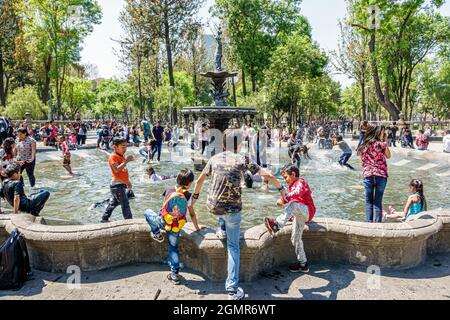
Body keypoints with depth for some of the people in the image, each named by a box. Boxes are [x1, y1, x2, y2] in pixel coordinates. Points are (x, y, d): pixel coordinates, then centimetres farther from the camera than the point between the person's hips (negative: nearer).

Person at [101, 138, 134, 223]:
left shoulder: (122, 156, 13)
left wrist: (128, 182, 22)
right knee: (125, 203, -6)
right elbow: (117, 169, -32)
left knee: (115, 202, 20)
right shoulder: (113, 157, -16)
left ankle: (105, 218, 32)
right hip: (117, 185, -10)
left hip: (122, 184, 10)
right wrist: (126, 161, -33)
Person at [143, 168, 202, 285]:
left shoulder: (169, 190, 4)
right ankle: (175, 275, 14)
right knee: (173, 248, 16)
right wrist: (197, 228, 18)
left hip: (163, 221, 0)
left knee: (147, 212, 27)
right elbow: (192, 214, 6)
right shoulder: (188, 196, 1)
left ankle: (156, 234, 25)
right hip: (176, 227, 1)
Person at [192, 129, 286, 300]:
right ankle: (232, 288, 8)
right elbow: (267, 175, -1)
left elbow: (200, 180, 14)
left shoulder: (215, 158, 4)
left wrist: (195, 196, 30)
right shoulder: (243, 160, -4)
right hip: (233, 209, -2)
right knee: (233, 247, 10)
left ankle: (221, 227, 46)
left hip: (212, 207, 3)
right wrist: (281, 188, 15)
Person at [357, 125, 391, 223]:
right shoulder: (381, 144, -7)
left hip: (367, 175, 2)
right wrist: (385, 142, 9)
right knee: (378, 202, 5)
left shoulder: (363, 146, 3)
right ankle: (378, 223, 9)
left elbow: (363, 160, 8)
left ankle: (369, 223, 10)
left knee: (369, 202, 10)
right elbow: (388, 156, 9)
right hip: (381, 175, -2)